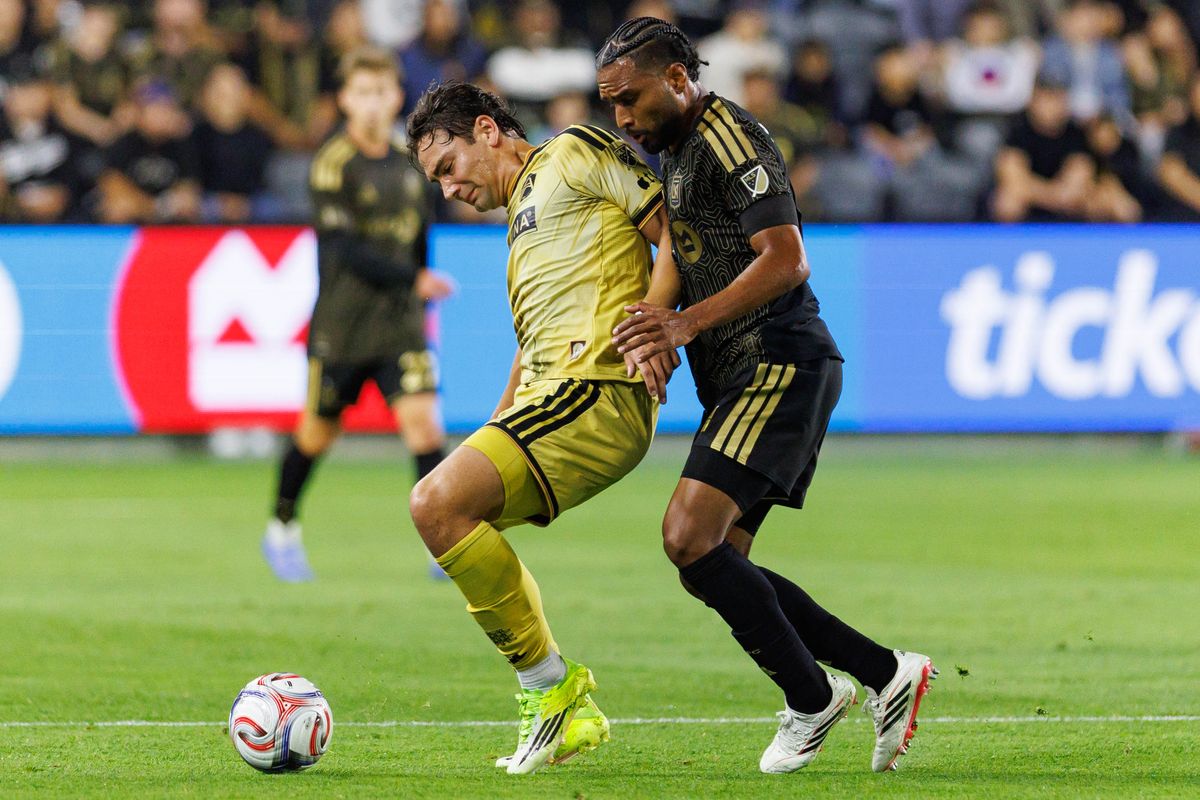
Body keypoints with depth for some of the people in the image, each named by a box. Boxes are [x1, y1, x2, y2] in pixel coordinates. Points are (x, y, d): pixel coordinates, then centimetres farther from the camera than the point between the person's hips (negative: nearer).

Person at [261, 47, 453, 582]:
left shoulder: (405, 161, 7)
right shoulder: (333, 163, -12)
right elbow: (346, 251, -20)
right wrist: (413, 280, -26)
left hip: (400, 322, 4)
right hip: (341, 325, -4)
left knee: (423, 419, -12)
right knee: (318, 432, 9)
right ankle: (281, 531, 32)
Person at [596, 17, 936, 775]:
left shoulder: (729, 137, -11)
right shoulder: (679, 151, 20)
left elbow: (786, 260, -21)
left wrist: (686, 322, -29)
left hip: (779, 364, -11)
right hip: (738, 380, 11)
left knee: (691, 537, -19)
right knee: (716, 566, 5)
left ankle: (810, 699, -6)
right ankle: (886, 673, 11)